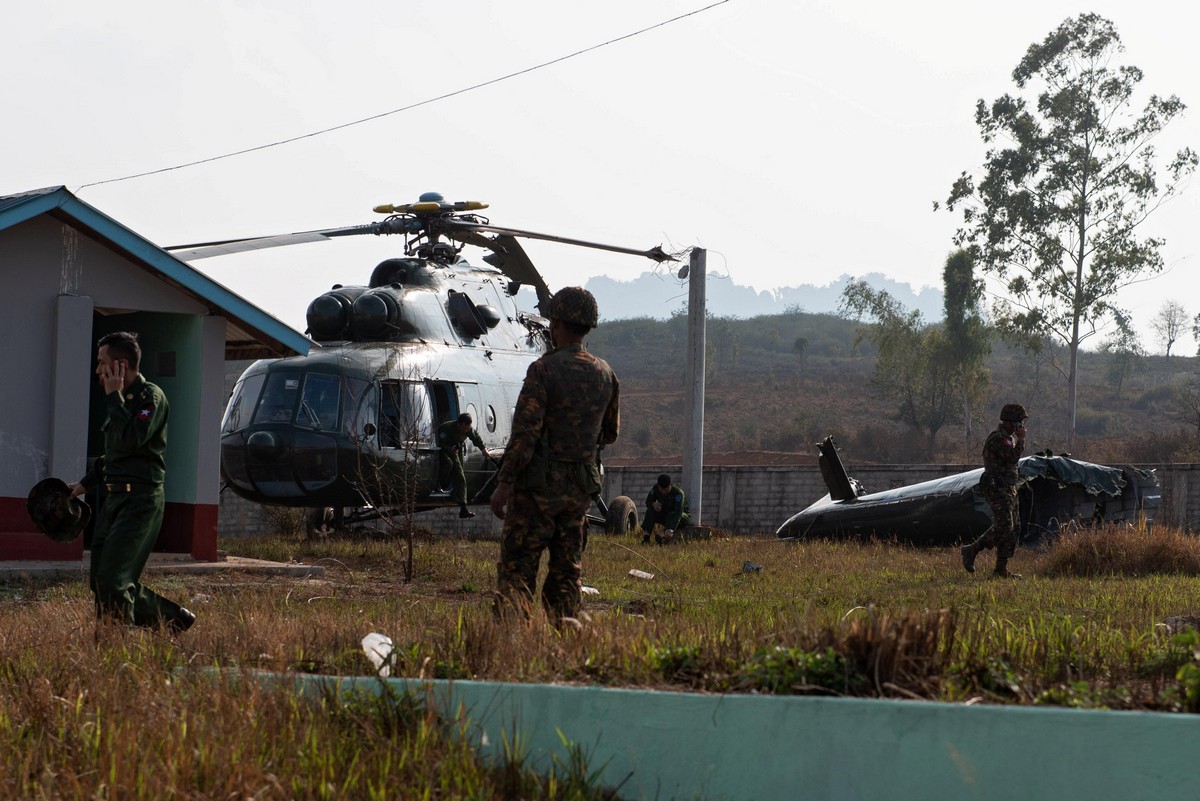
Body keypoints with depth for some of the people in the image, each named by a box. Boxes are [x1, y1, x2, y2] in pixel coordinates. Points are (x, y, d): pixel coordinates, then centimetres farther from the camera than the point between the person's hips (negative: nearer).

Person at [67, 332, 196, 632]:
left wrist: (114, 396, -16)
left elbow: (130, 441, -25)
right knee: (100, 581, 9)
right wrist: (86, 483, 30)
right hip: (114, 499, 10)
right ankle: (175, 619, 19)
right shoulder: (122, 400, 18)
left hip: (141, 502, -10)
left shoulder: (150, 397, -10)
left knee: (112, 581, -16)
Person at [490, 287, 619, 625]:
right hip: (581, 486, 6)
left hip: (539, 484, -6)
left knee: (516, 570, -3)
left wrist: (504, 483, -12)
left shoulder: (544, 369, -13)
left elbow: (524, 434, -16)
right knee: (566, 572, 11)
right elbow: (610, 433, 17)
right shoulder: (605, 374, 6)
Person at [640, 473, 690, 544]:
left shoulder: (678, 493, -31)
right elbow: (648, 502, -4)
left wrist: (670, 530, -56)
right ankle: (646, 536, -31)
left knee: (672, 515, -37)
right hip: (664, 516, 4)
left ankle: (665, 537, -52)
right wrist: (653, 504, -32)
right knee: (650, 510, -22)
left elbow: (678, 513, -42)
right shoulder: (655, 489, -16)